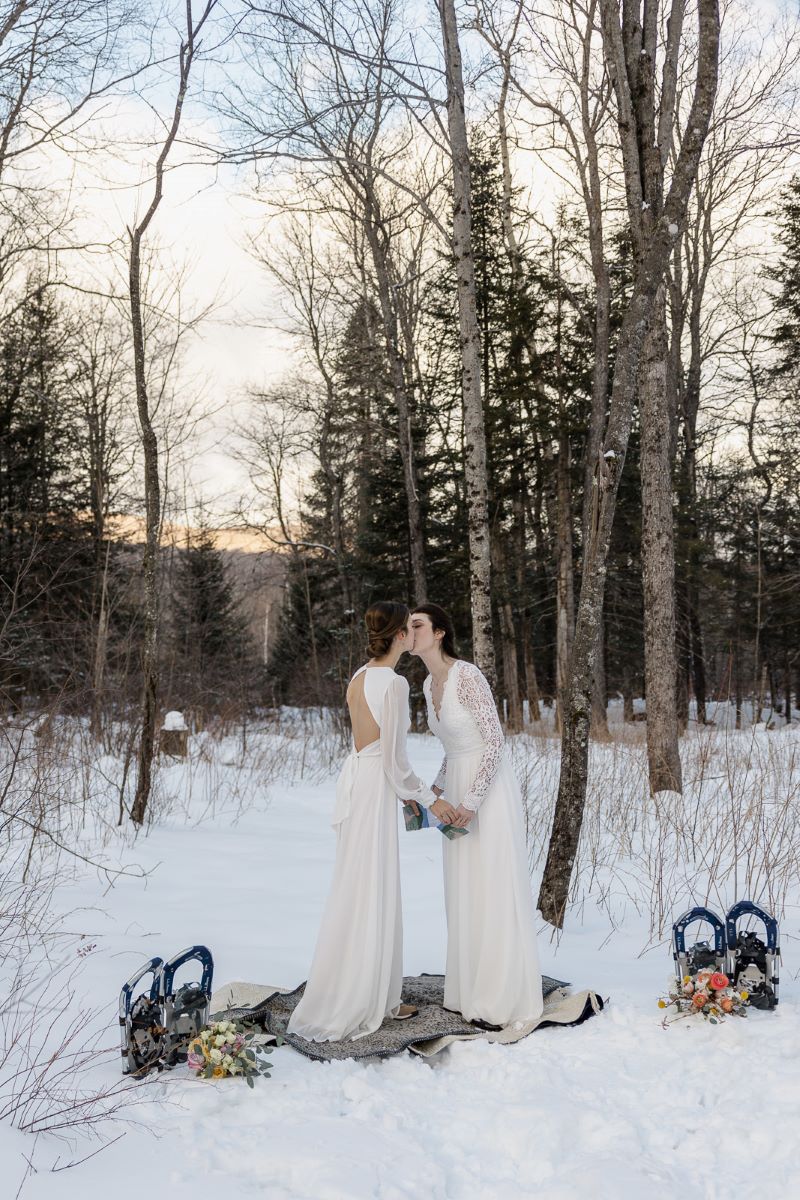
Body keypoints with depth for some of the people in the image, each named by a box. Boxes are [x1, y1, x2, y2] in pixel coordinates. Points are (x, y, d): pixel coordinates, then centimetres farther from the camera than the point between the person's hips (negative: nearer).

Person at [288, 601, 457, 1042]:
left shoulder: (360, 677, 9)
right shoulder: (394, 684, -18)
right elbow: (394, 759, -17)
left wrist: (405, 791, 24)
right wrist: (430, 798, -5)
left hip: (355, 784, 9)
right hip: (374, 793, -9)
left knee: (374, 896, 17)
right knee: (368, 897, 0)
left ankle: (376, 999, 28)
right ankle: (339, 1011, 8)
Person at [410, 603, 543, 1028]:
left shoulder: (467, 676, -18)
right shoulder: (430, 684, 8)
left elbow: (495, 741, -19)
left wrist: (472, 801, -20)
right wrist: (437, 788, 11)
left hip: (489, 791, -9)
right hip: (458, 790, 9)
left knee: (495, 893, -2)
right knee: (465, 894, 13)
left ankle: (503, 998, 9)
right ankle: (472, 990, 23)